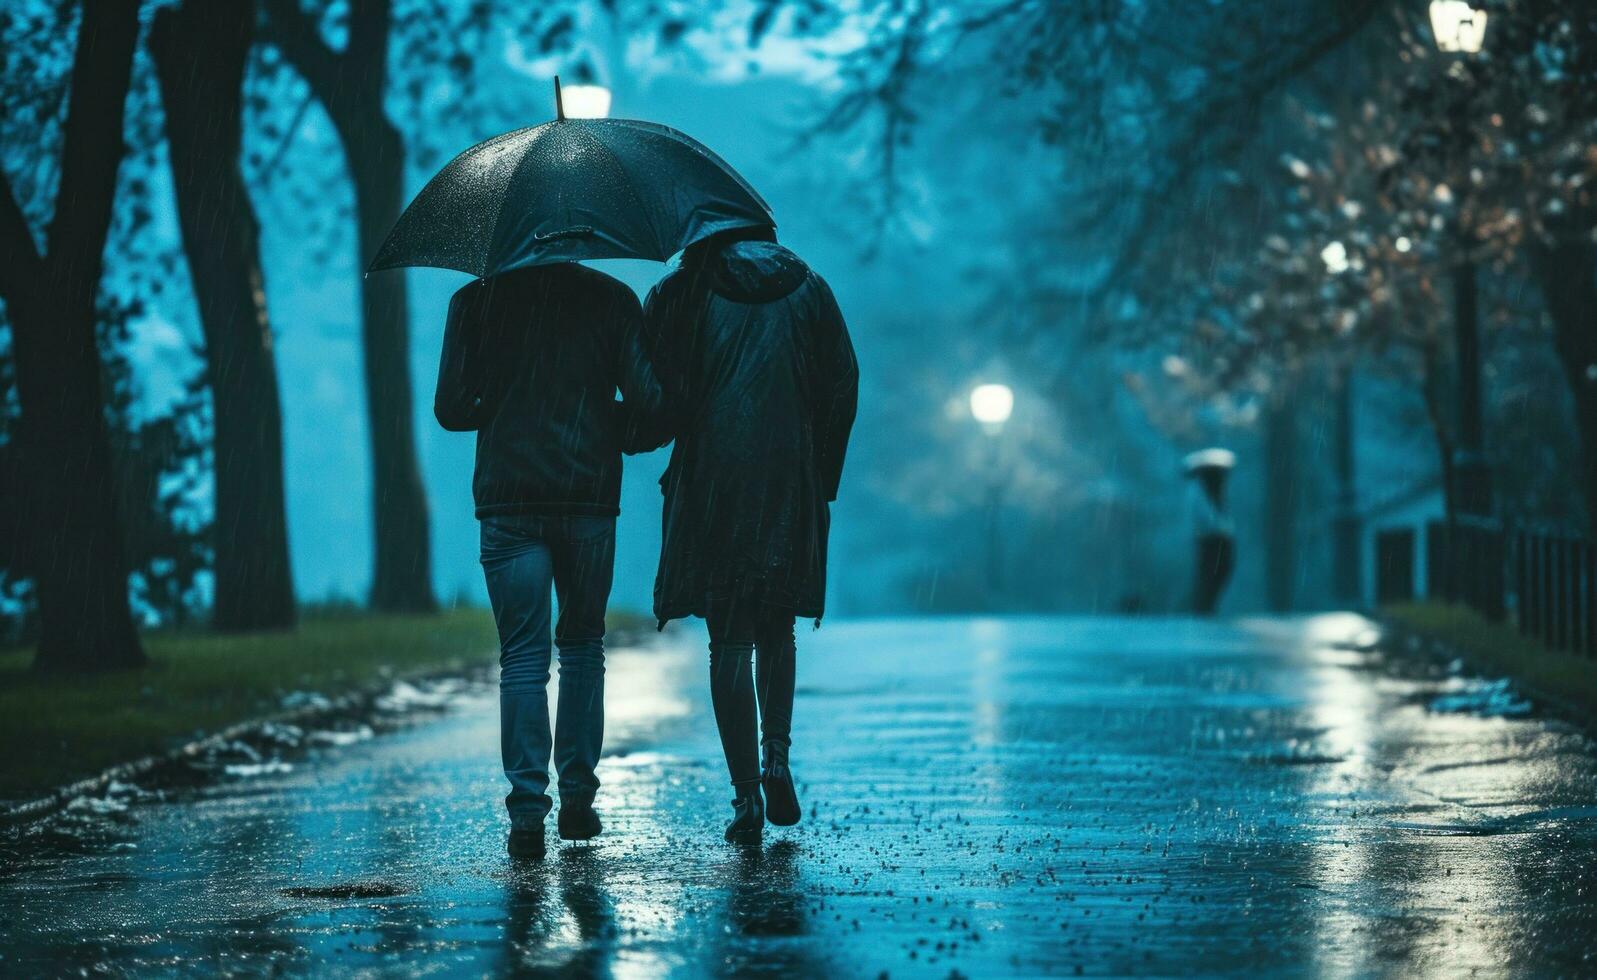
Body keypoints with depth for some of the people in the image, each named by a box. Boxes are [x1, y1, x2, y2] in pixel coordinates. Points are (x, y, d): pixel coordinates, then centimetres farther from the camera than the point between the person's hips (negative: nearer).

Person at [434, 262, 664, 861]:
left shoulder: (475, 301, 2)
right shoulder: (612, 300, 3)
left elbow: (451, 409, 0)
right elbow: (647, 401, -5)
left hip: (509, 502, -1)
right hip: (589, 498, 1)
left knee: (522, 659, 1)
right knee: (583, 645, 16)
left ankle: (527, 812, -8)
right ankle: (578, 798, 15)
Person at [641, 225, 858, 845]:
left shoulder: (679, 294, 4)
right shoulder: (809, 291, 9)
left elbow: (654, 392, -2)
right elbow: (842, 389, 6)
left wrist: (683, 463, 11)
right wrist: (823, 484, 11)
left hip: (712, 485, -2)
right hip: (792, 485, 2)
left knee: (729, 641, 2)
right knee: (777, 630, 19)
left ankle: (746, 794, -2)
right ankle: (777, 755, 4)